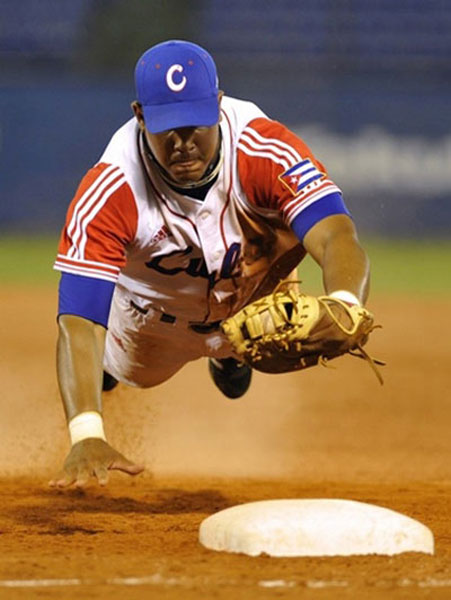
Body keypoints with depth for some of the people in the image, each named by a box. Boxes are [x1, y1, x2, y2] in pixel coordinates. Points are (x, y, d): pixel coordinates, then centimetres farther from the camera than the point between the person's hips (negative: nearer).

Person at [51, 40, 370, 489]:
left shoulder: (262, 153, -41)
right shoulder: (108, 194, -42)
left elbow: (338, 239, -53)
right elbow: (78, 323, -49)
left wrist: (342, 308, -79)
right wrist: (86, 437, -66)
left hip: (253, 309, 2)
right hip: (154, 324, -2)